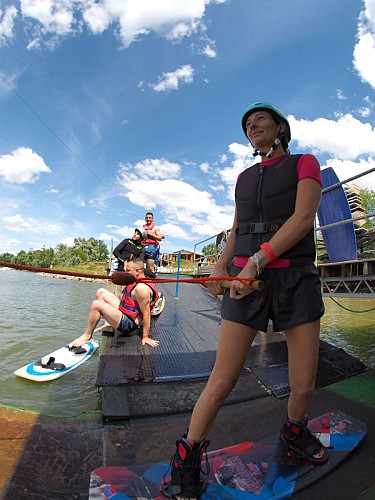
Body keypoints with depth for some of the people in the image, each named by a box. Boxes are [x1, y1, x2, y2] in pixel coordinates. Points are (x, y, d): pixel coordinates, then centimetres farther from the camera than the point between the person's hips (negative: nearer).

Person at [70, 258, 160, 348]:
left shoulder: (142, 288, -25)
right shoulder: (137, 282, 8)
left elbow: (146, 314, -24)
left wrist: (145, 337, -21)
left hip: (128, 324, -11)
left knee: (96, 305, -23)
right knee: (101, 292, 14)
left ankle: (87, 336, -4)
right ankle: (108, 325, 9)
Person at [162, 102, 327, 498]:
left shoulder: (305, 163, 8)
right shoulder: (244, 178, 18)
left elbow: (303, 218, -9)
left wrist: (257, 260, -20)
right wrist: (220, 267, -1)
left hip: (296, 279, -1)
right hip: (245, 279, 2)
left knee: (304, 386, 5)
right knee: (221, 382, -3)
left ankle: (293, 431, 40)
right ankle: (186, 462, 18)